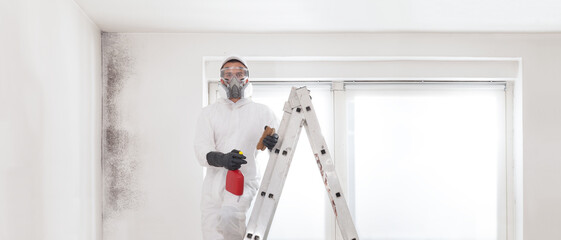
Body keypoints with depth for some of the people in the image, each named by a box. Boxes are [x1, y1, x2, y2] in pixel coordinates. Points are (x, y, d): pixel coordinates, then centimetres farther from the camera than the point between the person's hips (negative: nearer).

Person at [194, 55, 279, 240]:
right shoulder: (209, 112, 10)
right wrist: (222, 159, -25)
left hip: (246, 182, -3)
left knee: (228, 215, -30)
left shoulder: (262, 112, 7)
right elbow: (201, 150, -3)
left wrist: (274, 145, -19)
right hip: (213, 186, 3)